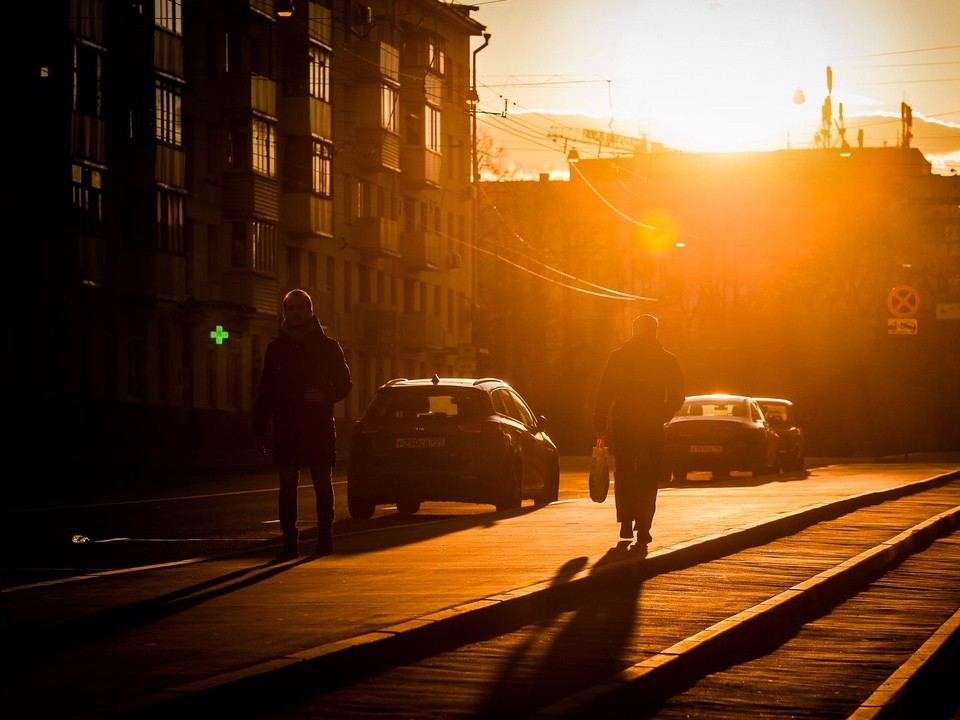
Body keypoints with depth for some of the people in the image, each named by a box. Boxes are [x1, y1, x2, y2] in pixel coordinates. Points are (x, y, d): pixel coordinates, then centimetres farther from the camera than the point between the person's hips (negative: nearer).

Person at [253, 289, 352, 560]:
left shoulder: (327, 346, 4)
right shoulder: (276, 348, 9)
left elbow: (344, 384, 6)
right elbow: (265, 392, 10)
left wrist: (324, 395, -15)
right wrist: (259, 429, 5)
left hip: (319, 429, -1)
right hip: (285, 429, 1)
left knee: (323, 485, 5)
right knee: (287, 486, -3)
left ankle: (325, 539, 14)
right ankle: (289, 541, -1)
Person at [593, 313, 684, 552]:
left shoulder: (617, 357, 1)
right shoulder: (667, 360, 2)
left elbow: (604, 394, -2)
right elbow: (677, 397, 2)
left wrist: (600, 425, 1)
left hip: (622, 425, 0)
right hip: (652, 427, 0)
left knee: (624, 474, 16)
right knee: (648, 479, 4)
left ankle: (626, 523, 7)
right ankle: (642, 532, -5)